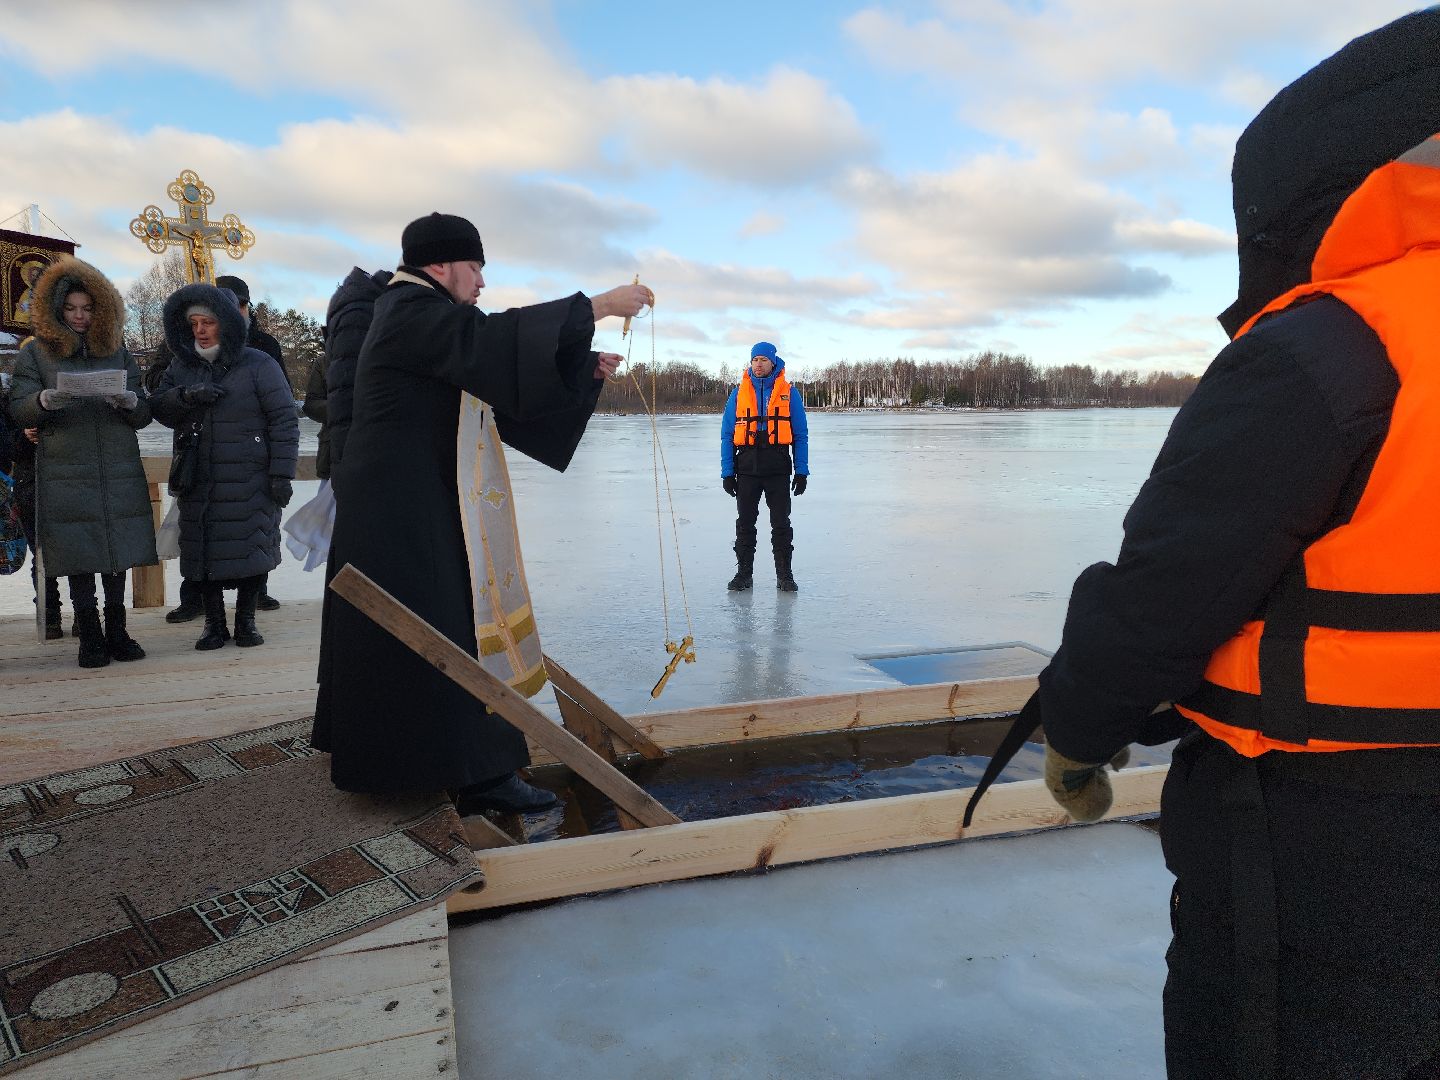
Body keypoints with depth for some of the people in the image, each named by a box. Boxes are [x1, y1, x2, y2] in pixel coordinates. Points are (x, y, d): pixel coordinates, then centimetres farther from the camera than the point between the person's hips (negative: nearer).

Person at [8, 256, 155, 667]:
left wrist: (131, 402, -14)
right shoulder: (35, 353, 8)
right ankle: (90, 640, 7)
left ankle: (117, 633, 14)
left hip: (119, 473, 2)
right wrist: (42, 401, -20)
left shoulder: (117, 351, 12)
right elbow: (18, 411, 2)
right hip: (65, 475, -1)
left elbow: (144, 416, 9)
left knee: (117, 555, 3)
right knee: (78, 556, -1)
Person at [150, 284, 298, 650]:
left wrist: (282, 474, -13)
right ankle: (214, 623, 18)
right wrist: (185, 396, -14)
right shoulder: (181, 366, 12)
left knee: (250, 548, 2)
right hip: (198, 481, 4)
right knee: (205, 552, 6)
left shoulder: (259, 365, -4)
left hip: (250, 482, -4)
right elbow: (159, 409, 7)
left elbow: (284, 421, -7)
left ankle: (246, 621, 18)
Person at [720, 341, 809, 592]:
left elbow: (801, 435, 7)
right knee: (745, 523, 6)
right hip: (747, 466, 1)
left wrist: (802, 471, -1)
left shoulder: (789, 393, 5)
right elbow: (727, 435, 8)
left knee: (781, 524, 2)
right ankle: (744, 573, 16)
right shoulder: (738, 393, 8)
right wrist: (727, 472, 1)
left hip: (778, 468, -1)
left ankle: (784, 575, 10)